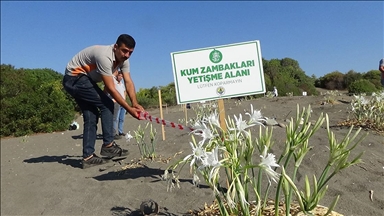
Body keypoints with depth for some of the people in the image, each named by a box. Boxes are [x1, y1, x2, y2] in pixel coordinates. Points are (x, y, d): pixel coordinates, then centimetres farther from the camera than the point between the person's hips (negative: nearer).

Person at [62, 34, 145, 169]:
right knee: (107, 105, -14)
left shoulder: (123, 59, -3)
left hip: (83, 80, 9)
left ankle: (88, 157, 7)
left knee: (91, 117, 4)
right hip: (75, 78, -9)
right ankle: (108, 145, -8)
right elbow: (111, 89, -31)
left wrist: (135, 103, -27)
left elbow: (128, 82, -12)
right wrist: (129, 109, -31)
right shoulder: (104, 56, -30)